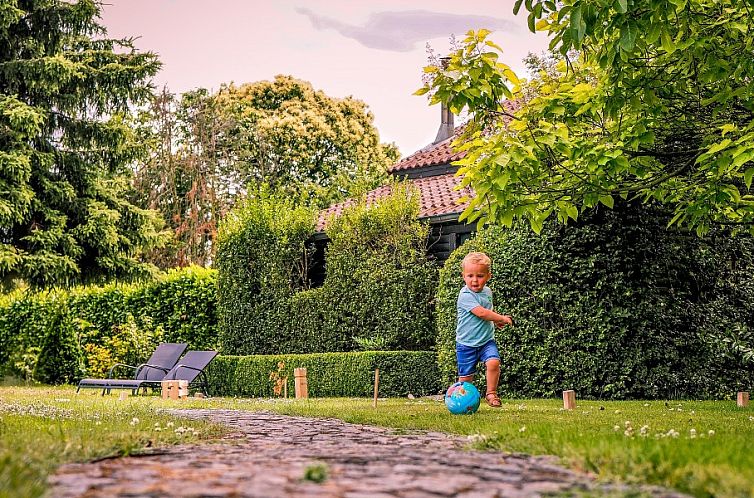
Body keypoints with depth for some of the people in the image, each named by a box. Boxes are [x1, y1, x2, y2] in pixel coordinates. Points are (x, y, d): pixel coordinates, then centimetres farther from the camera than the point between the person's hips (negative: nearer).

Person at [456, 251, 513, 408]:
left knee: (493, 362, -21)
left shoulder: (487, 292, 8)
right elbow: (481, 313, -25)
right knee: (466, 376, 1)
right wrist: (502, 318, -17)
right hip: (466, 343, -5)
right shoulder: (465, 295, -17)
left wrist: (496, 320, 13)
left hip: (486, 340, 5)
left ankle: (491, 393, -4)